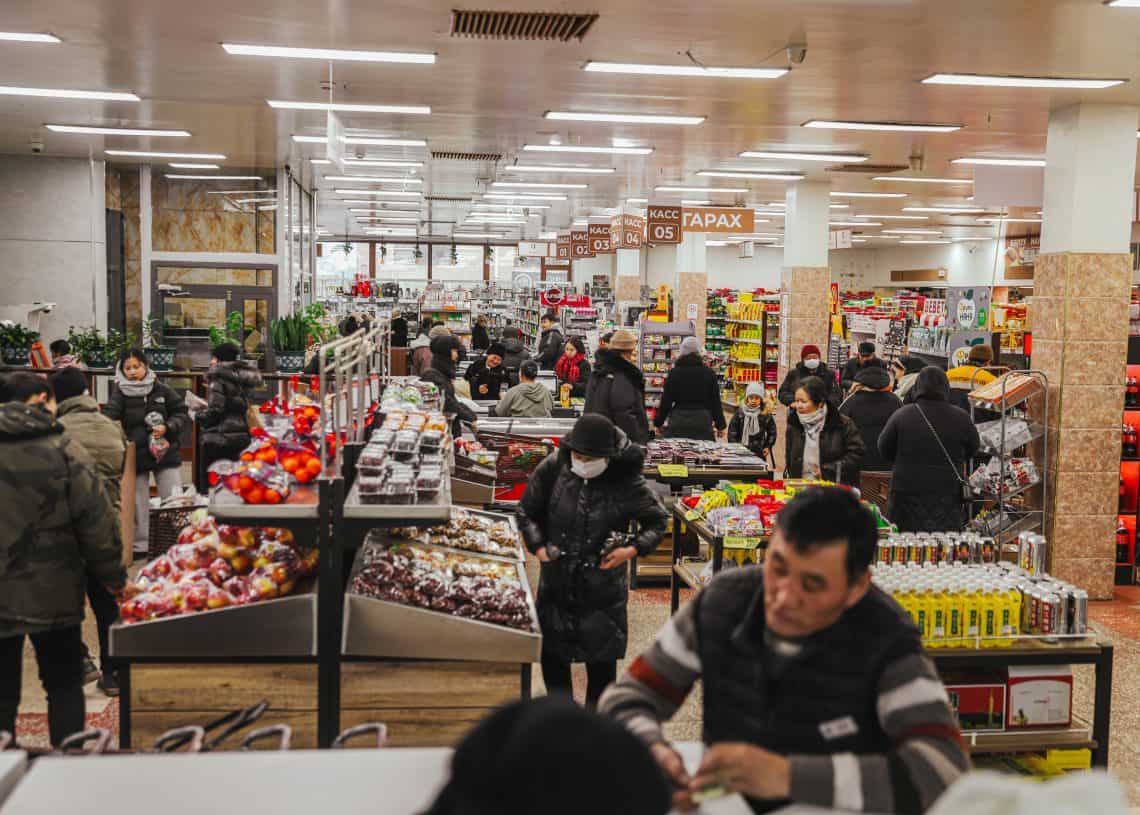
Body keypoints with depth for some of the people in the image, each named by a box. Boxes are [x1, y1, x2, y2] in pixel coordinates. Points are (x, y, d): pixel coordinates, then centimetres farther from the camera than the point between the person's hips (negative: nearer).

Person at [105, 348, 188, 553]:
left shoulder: (162, 390, 0)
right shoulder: (119, 394, -4)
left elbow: (182, 413, 3)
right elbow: (109, 418, -16)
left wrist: (167, 428, -13)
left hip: (166, 452, 0)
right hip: (135, 456, 0)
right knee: (139, 504, 11)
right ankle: (140, 546, 23)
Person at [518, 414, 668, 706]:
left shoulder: (627, 482, -14)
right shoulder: (553, 468, -10)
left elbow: (658, 520, 2)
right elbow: (527, 511, 6)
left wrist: (633, 549, -13)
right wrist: (538, 546, -6)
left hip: (602, 584, -2)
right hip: (557, 579, 2)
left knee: (601, 657, 7)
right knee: (551, 653, 13)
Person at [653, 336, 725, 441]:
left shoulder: (674, 372, -2)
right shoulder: (709, 373, 2)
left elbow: (666, 401, -1)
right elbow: (715, 402, 5)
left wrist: (658, 422, 9)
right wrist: (720, 425, 13)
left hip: (678, 421, -1)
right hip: (703, 420, 1)